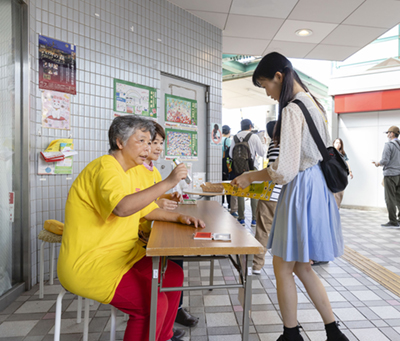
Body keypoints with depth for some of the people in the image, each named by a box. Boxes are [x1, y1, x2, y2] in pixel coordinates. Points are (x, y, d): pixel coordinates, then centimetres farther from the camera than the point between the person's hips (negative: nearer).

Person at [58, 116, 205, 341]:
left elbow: (147, 209, 14)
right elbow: (122, 207, -39)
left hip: (120, 256, 10)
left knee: (174, 275, 9)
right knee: (154, 303, -23)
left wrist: (178, 218, -1)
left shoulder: (127, 172, 13)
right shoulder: (106, 167, -19)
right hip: (88, 264, -10)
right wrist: (167, 183, -36)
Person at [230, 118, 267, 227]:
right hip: (252, 168, -2)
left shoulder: (235, 137, 3)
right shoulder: (254, 137, -5)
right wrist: (265, 144, 17)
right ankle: (254, 219, 9)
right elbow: (262, 152, -1)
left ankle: (241, 219, 14)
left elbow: (231, 154, 6)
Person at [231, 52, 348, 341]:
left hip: (301, 190, -10)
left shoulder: (292, 110, -18)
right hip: (316, 185, 10)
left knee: (283, 268, 8)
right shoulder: (313, 103, 13)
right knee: (301, 267, 20)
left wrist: (250, 177, -8)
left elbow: (285, 170, -22)